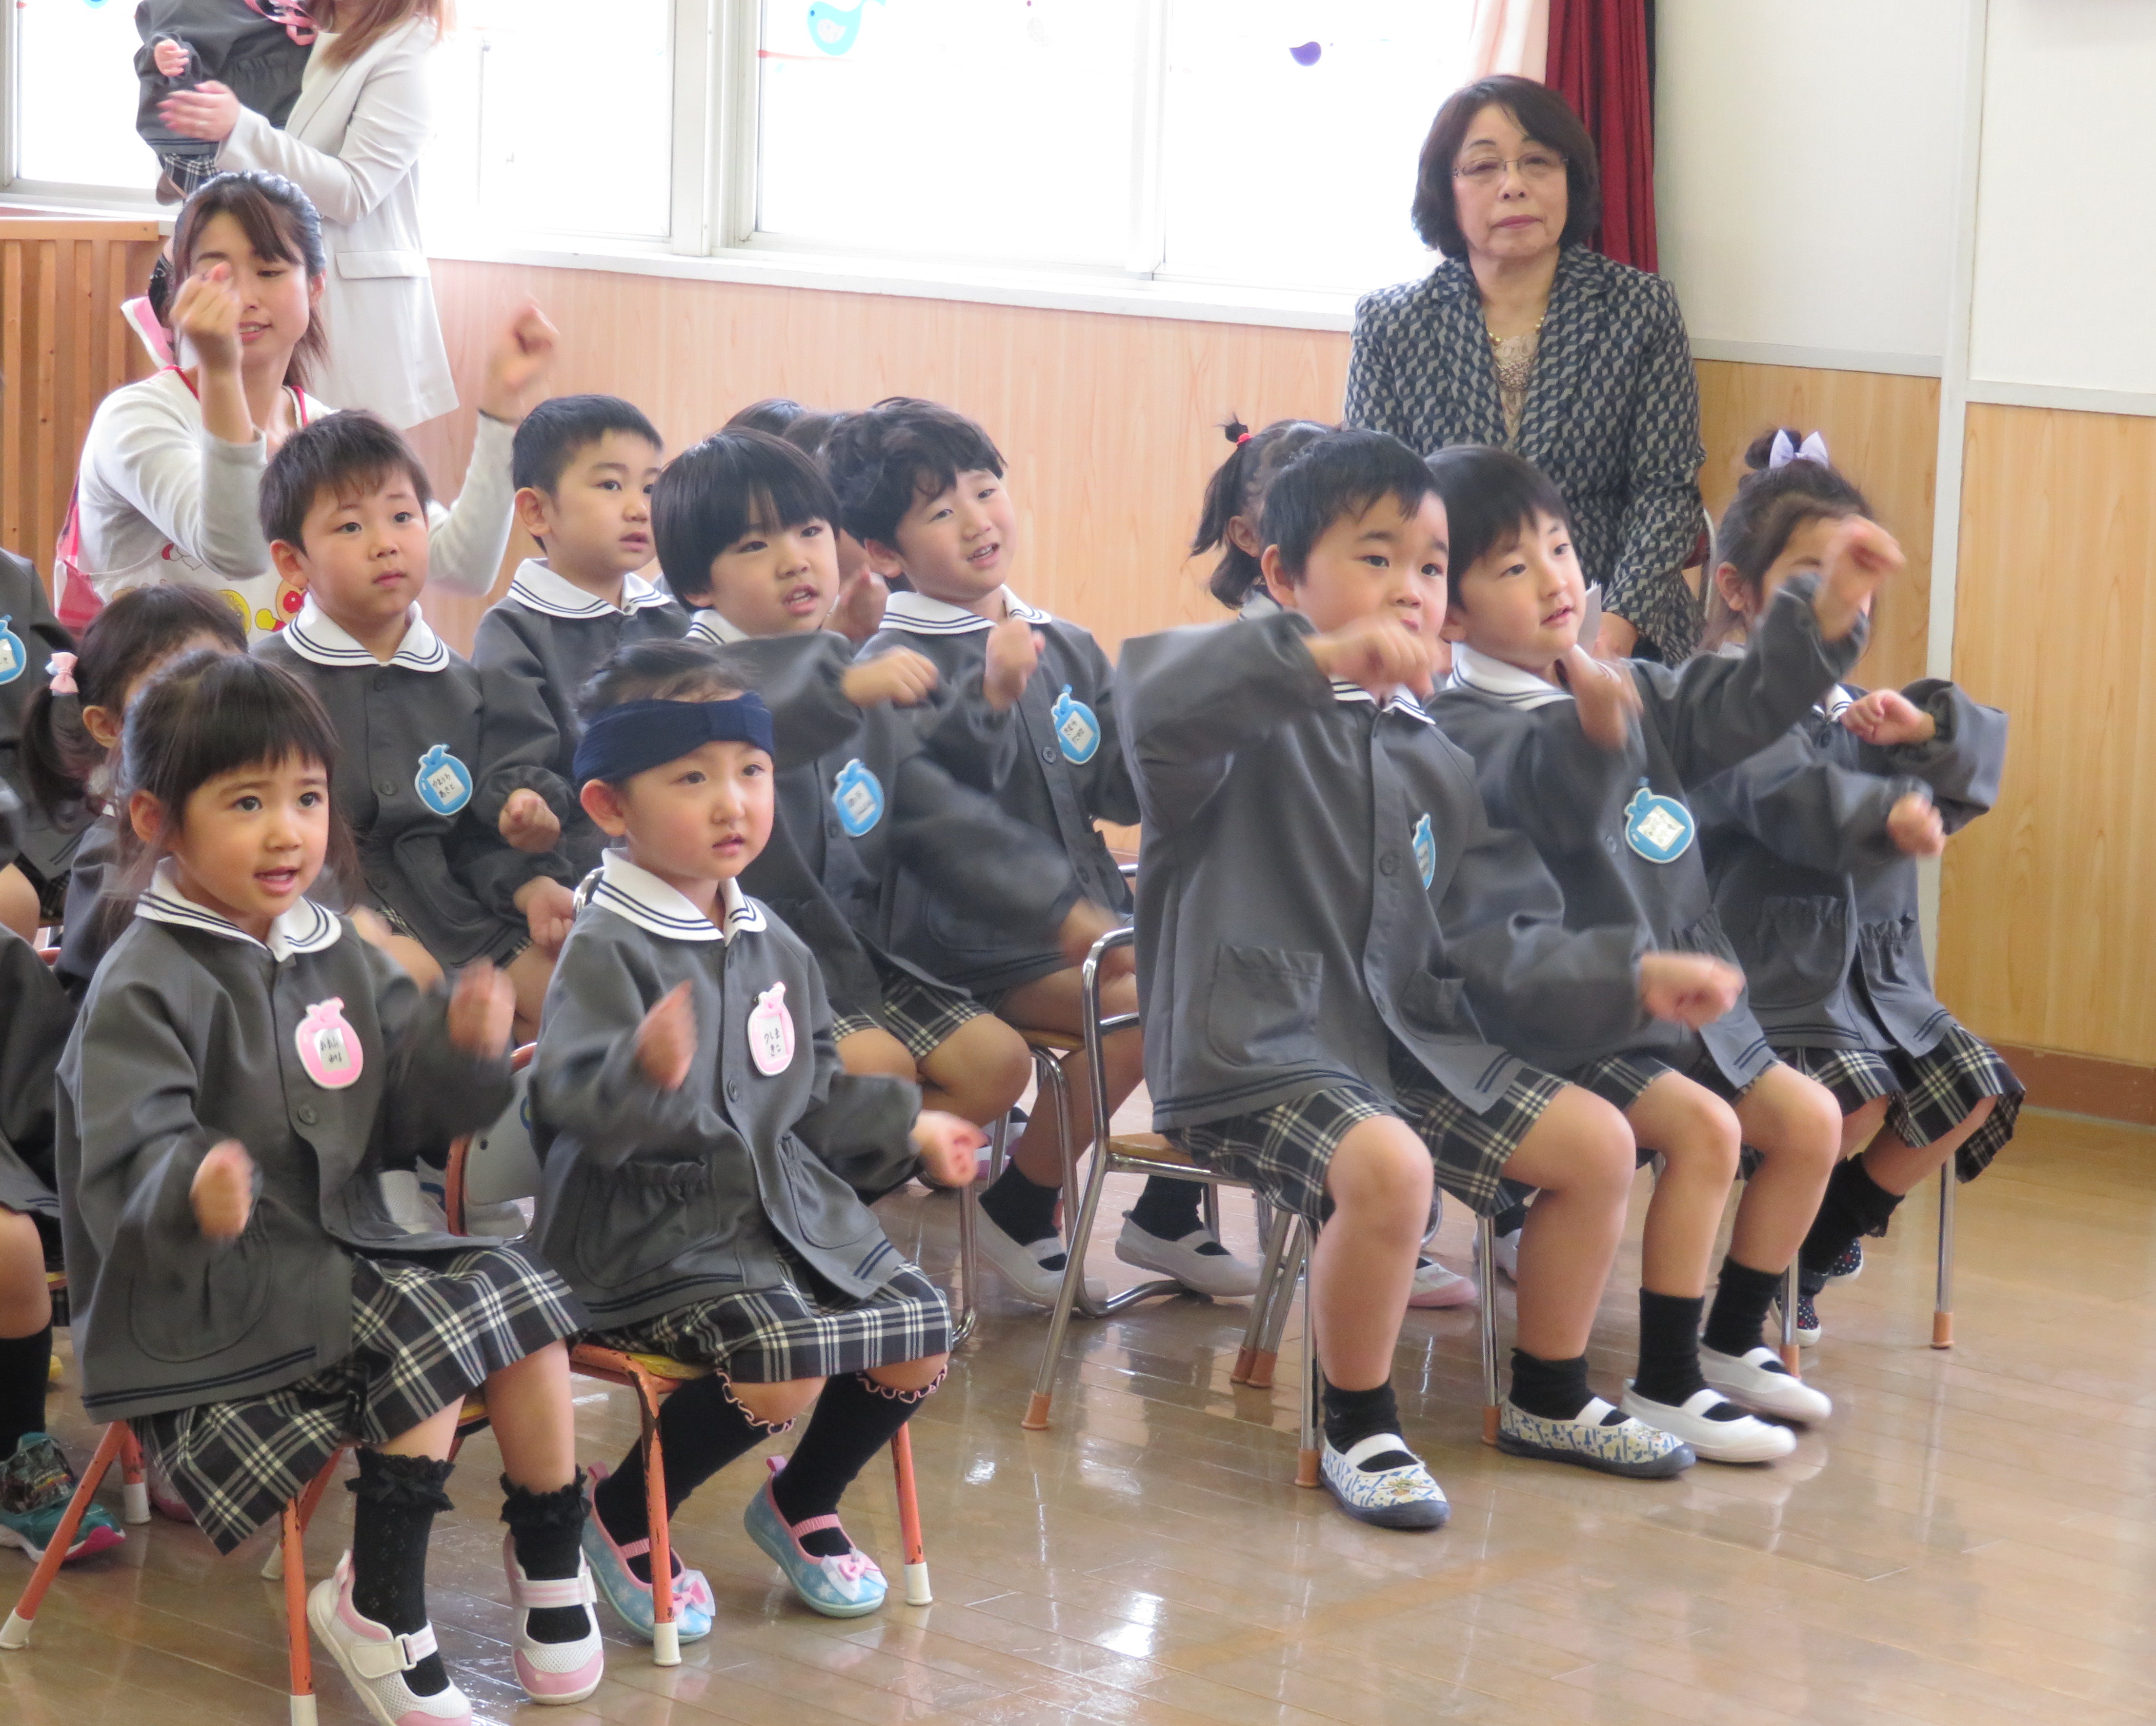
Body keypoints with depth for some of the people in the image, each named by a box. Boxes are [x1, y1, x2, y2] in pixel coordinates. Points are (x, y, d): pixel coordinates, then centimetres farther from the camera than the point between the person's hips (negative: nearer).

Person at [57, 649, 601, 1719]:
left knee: (519, 1294, -9)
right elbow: (128, 1166, -24)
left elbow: (403, 1113, 12)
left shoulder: (335, 955, 11)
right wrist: (192, 1194, -48)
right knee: (440, 1333, -23)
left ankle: (550, 1564, 9)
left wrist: (462, 1049, -10)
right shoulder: (144, 988, -14)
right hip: (208, 1296, -8)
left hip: (338, 1249, 8)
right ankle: (379, 1612, -11)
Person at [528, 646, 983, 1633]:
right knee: (786, 1364, -27)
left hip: (789, 1204, 8)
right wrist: (645, 1076, -46)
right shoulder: (607, 951, -15)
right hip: (656, 1229, -8)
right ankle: (622, 1516, -2)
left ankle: (800, 1506, 24)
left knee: (917, 1334, -3)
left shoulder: (774, 948, 11)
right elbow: (579, 1106, -27)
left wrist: (907, 1129, 25)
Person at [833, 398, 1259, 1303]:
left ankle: (1168, 1215, 11)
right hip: (977, 936, -7)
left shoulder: (1067, 647, 13)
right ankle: (1018, 1211, -6)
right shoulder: (896, 665, -8)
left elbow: (1119, 794, 12)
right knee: (1143, 1009, -26)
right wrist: (991, 697, -34)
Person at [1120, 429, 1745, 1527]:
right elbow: (1157, 697, -35)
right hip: (1254, 1054, -8)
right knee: (1387, 1163, -34)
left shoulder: (1434, 764, 15)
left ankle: (1549, 1399, 25)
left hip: (1409, 1044, 8)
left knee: (1597, 1141, 4)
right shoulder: (1252, 723, -9)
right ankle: (1358, 1428, -11)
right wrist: (1322, 659, -44)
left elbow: (1497, 939, 14)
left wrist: (1631, 976, 1)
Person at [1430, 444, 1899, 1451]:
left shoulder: (1632, 695, 10)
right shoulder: (1466, 729, -17)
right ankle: (1665, 1388, -15)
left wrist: (1829, 612, -6)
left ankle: (1731, 1342, 20)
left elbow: (1740, 707, 8)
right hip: (1568, 1019, -9)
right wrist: (1593, 731, -58)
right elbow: (1551, 798, -36)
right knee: (1703, 1128, -24)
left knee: (1809, 1122, 5)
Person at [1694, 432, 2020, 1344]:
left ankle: (1816, 1251, 16)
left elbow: (1982, 761, 9)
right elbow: (1786, 795, -30)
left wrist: (1925, 726, -10)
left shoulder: (1855, 708, 15)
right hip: (1776, 973, -9)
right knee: (1855, 1107, -26)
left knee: (1972, 1095, 0)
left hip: (1879, 972, 9)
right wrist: (1888, 814, -27)